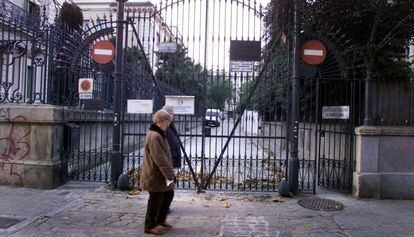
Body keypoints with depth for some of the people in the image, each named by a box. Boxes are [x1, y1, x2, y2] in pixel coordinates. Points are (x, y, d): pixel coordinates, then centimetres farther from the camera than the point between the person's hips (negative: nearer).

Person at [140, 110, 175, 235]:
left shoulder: (159, 134, 10)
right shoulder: (154, 137, -25)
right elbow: (160, 160, -29)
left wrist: (169, 173, 17)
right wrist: (170, 174, -24)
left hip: (161, 175, 10)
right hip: (155, 176, -10)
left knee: (169, 194, 20)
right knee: (156, 200, 4)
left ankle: (161, 219, 37)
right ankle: (150, 226, 21)